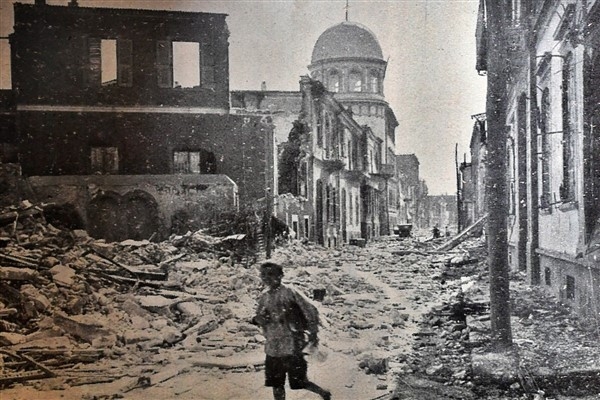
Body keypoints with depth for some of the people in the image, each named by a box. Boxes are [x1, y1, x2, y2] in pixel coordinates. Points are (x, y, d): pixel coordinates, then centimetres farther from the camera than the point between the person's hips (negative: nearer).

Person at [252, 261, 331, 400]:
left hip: (292, 346, -6)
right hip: (272, 348, 6)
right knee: (276, 384, 10)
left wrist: (313, 334, -11)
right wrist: (257, 319, -8)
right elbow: (258, 319, 16)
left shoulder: (289, 293, -11)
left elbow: (311, 311, -9)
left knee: (299, 382, 0)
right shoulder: (264, 297, 7)